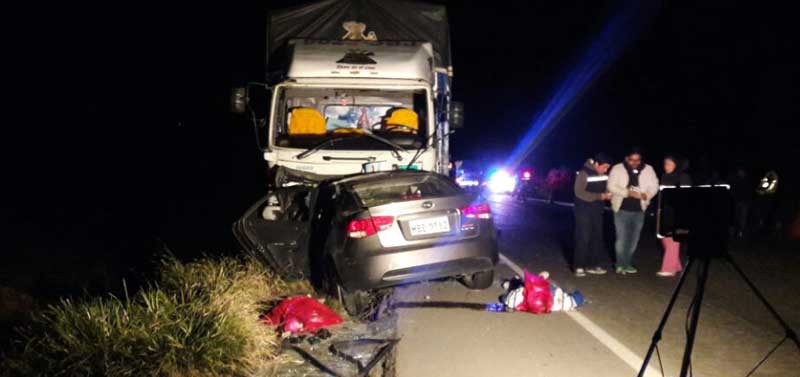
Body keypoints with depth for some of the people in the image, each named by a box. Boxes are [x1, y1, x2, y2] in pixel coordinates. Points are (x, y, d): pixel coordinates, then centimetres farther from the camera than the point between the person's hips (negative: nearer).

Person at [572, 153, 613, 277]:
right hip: (584, 210, -6)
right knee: (583, 238, -7)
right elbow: (579, 192, -20)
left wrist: (606, 194, -9)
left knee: (597, 237, 7)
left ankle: (593, 265, 17)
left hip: (597, 210, 6)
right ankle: (579, 267, -1)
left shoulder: (603, 174, 3)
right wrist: (599, 196, -23)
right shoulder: (584, 173, -16)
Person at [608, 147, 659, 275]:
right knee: (622, 238, -5)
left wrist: (647, 194, -18)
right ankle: (620, 264, 5)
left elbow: (654, 186, 4)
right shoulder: (617, 169, -5)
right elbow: (612, 186, -9)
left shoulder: (648, 169, 3)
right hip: (622, 209, -3)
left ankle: (627, 264, 22)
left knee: (633, 239, 10)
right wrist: (628, 193, -21)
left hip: (639, 210, 3)